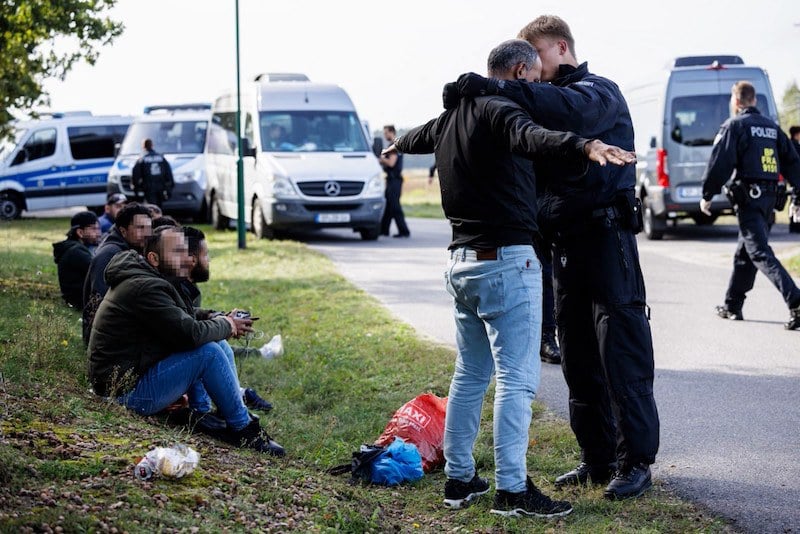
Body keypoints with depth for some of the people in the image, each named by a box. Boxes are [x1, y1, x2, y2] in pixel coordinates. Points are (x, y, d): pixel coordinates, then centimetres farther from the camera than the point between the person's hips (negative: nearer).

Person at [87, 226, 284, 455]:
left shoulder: (145, 280, 12)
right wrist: (226, 325, -9)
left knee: (221, 348, 8)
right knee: (208, 352, -20)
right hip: (128, 391, -10)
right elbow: (189, 333, -26)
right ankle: (243, 429, -10)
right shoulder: (145, 288, -20)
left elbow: (185, 319, 15)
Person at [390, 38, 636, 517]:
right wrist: (584, 148, -55)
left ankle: (459, 478, 22)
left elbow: (420, 136, 39)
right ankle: (511, 489, -7)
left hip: (462, 263, 9)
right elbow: (531, 137, -36)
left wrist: (397, 145, 63)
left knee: (471, 374, 17)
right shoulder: (499, 110, -13)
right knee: (517, 378, -7)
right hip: (506, 262, -9)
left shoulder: (453, 115, 16)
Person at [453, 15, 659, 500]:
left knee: (622, 356, -7)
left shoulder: (599, 91, -5)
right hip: (564, 243, 9)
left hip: (607, 241, -9)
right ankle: (598, 459, 18)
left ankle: (636, 461, -2)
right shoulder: (550, 99, 21)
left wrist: (496, 89, -34)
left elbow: (570, 111, -31)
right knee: (578, 359, 11)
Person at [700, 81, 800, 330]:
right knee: (744, 253, 19)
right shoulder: (772, 127, 17)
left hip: (749, 198, -8)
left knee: (761, 254, -12)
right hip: (770, 196, 8)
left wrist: (707, 195, -3)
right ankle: (732, 306, 27)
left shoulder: (734, 125, -6)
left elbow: (719, 164, -11)